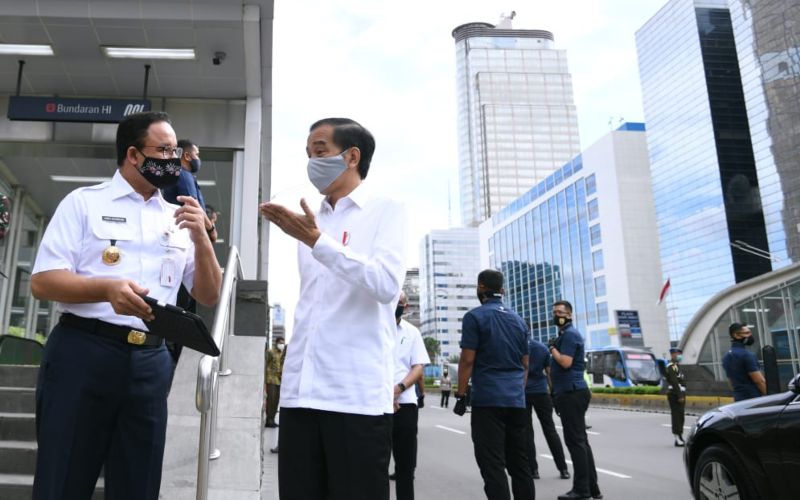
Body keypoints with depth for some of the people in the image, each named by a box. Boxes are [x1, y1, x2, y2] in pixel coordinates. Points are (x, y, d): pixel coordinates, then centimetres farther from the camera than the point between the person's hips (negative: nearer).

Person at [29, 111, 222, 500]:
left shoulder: (178, 219, 12)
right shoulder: (84, 202, 2)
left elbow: (209, 296, 10)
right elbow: (42, 282, -5)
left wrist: (200, 237, -5)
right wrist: (106, 289, -24)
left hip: (150, 363, 4)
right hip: (82, 352, -3)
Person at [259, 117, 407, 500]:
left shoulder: (385, 211, 3)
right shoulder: (310, 222, 19)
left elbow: (387, 284, -14)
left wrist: (317, 240, -15)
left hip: (358, 393, -5)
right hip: (300, 390, 5)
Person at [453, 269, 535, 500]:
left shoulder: (475, 316, -5)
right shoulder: (518, 320, 14)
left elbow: (467, 360, -10)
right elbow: (525, 363, 17)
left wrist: (460, 395, -5)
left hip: (487, 399, -6)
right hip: (516, 400, 6)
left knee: (493, 464, -3)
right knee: (520, 462, 12)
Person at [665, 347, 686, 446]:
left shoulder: (677, 366, 19)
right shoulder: (671, 366, -13)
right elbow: (674, 382, -20)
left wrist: (682, 395, 18)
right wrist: (680, 396, -23)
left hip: (679, 394, 10)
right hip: (675, 395, -10)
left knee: (679, 416, 12)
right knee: (677, 416, -7)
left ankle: (679, 438, 17)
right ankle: (678, 439, -5)